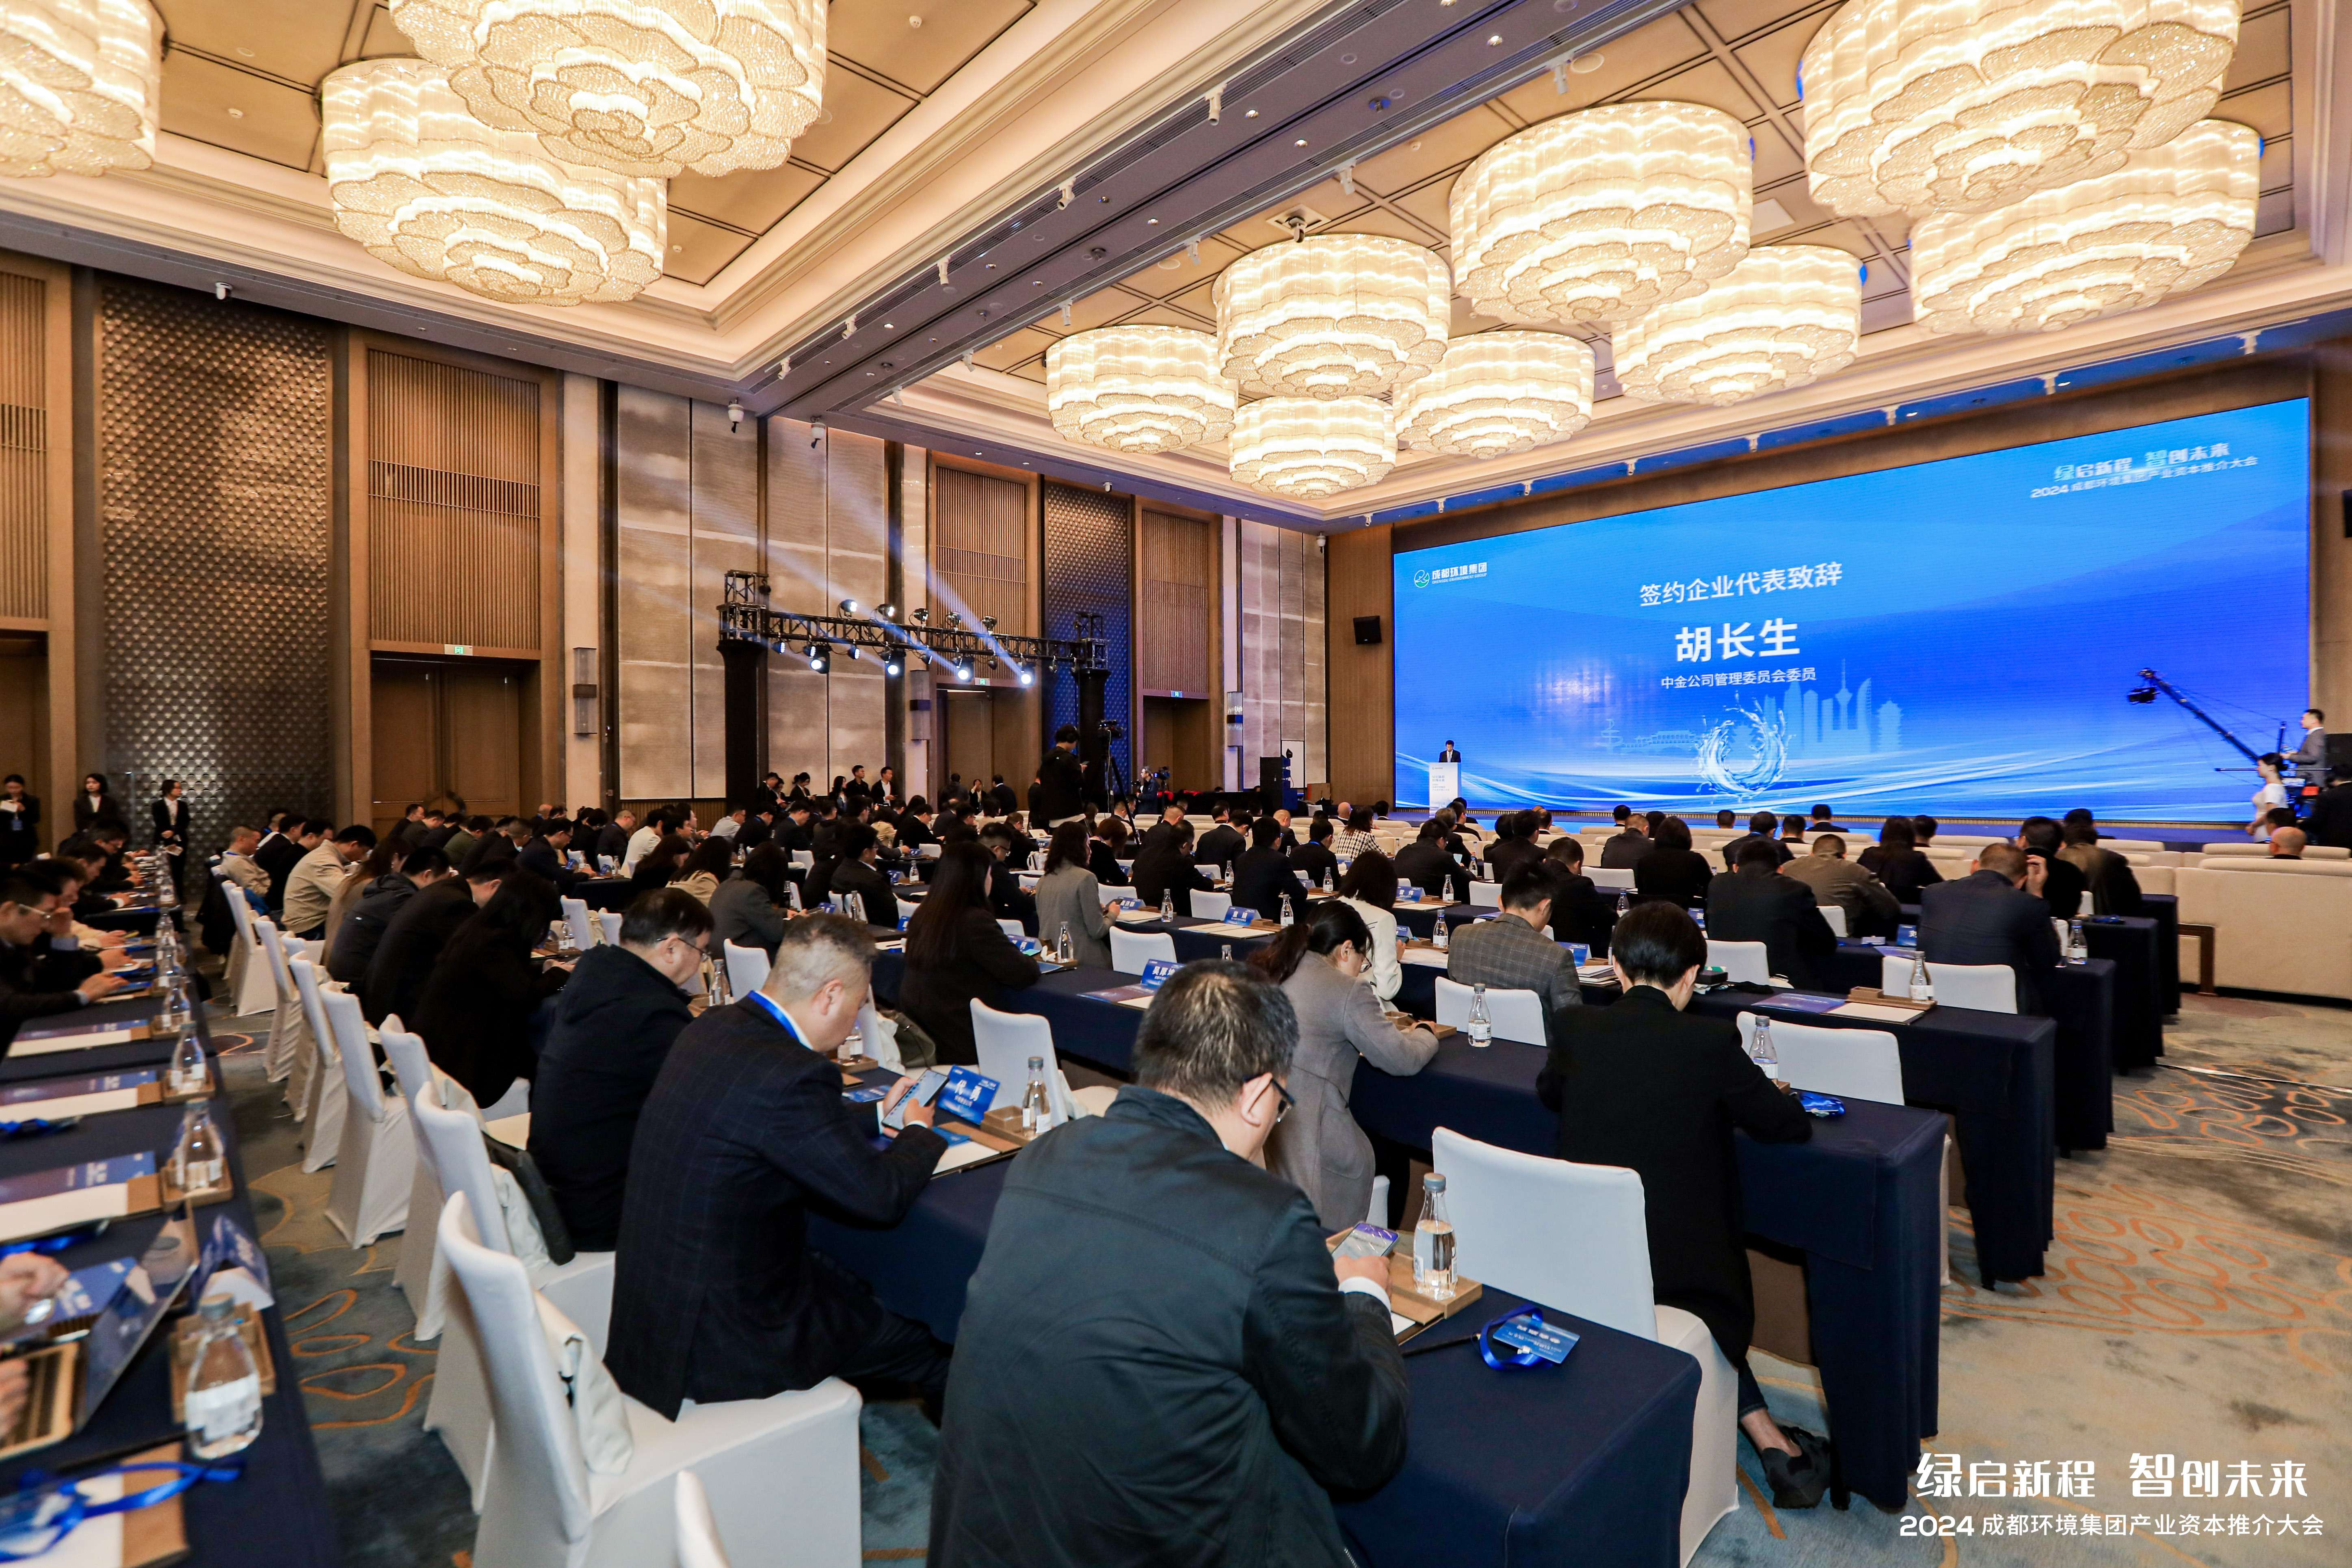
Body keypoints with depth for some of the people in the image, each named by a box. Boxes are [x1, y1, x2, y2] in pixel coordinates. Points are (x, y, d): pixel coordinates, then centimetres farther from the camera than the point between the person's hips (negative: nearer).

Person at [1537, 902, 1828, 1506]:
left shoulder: (1580, 1030, -5)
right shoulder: (1711, 1042, -14)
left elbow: (1548, 1092, 15)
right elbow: (1791, 1125, -2)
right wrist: (1760, 1095, 19)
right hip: (1672, 1262, -3)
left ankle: (1767, 1439, 34)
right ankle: (1773, 1445, 31)